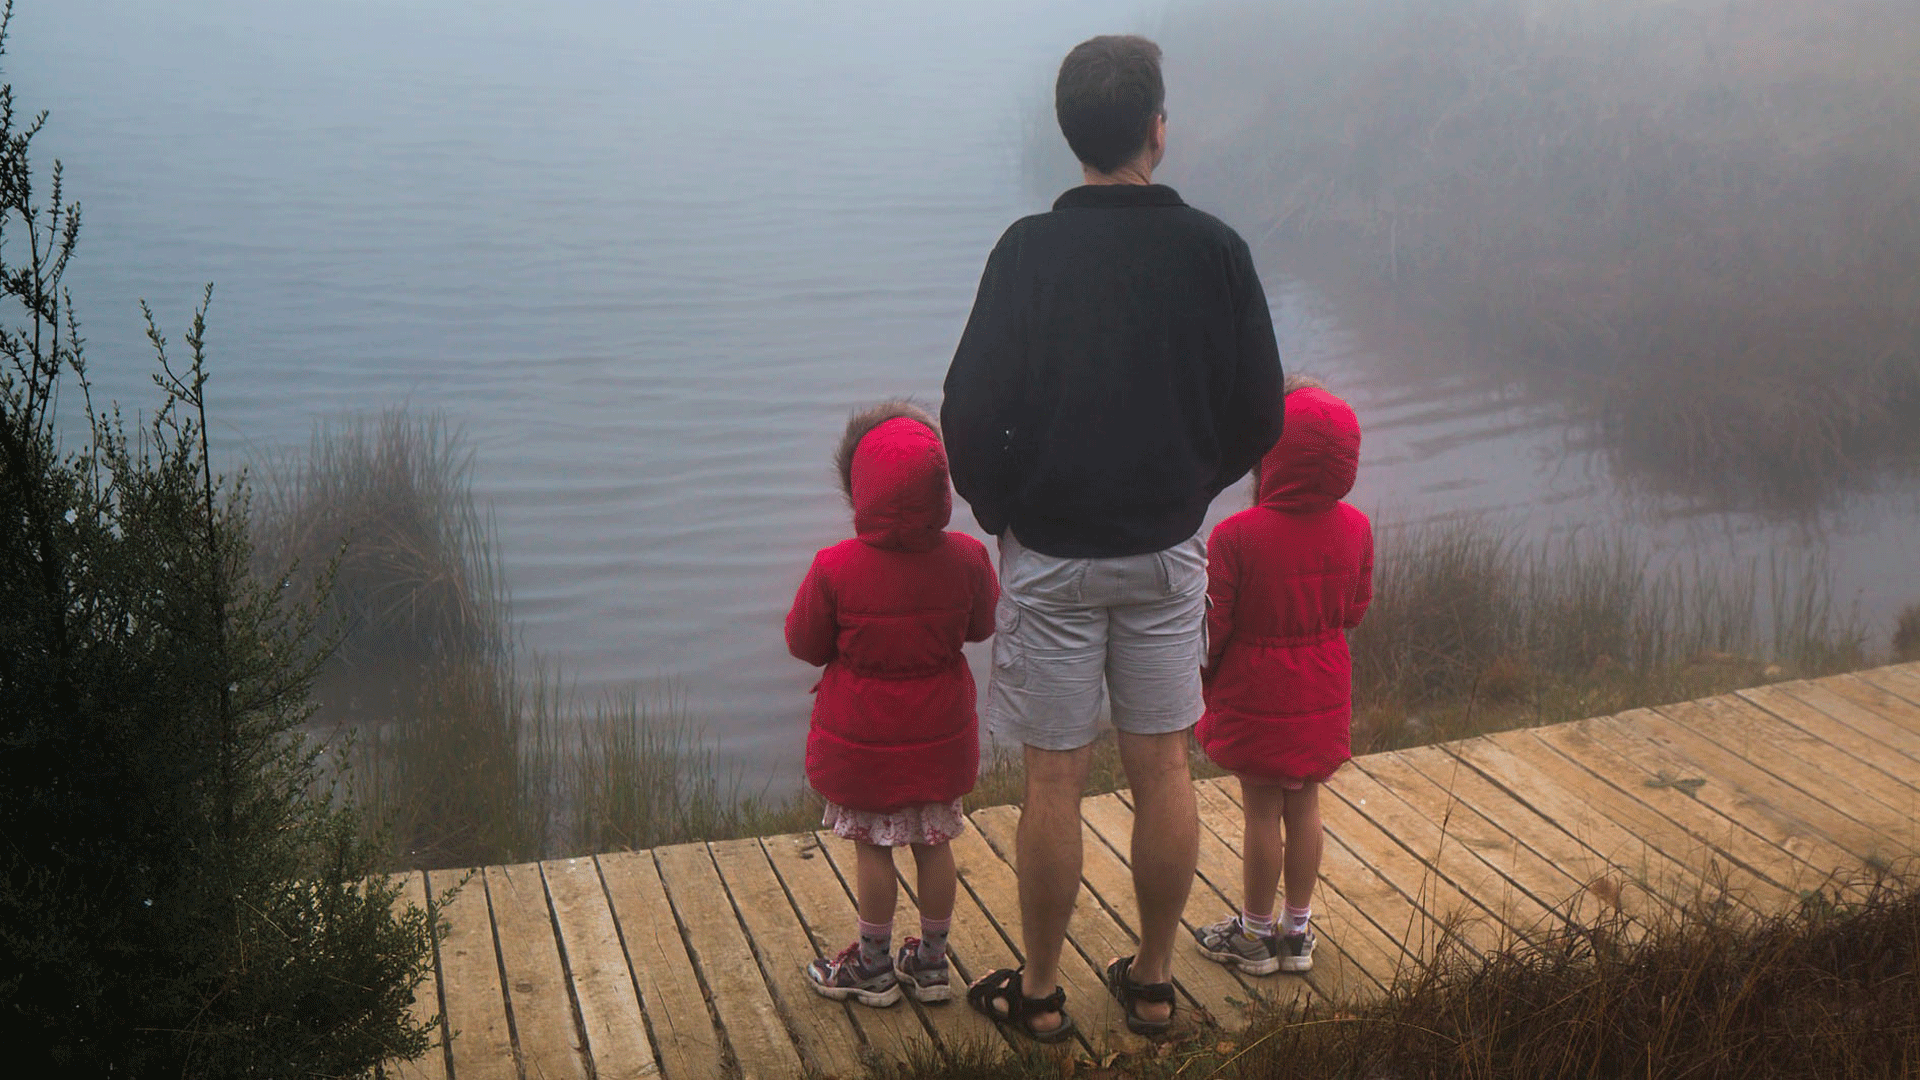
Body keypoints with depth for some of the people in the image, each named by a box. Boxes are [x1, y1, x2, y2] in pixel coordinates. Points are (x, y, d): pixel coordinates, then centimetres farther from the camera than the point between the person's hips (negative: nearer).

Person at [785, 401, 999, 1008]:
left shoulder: (835, 569, -20)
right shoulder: (967, 558, -12)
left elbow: (805, 645, -7)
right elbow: (982, 627, 6)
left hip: (862, 740, -3)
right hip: (940, 735, 3)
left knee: (872, 848, 10)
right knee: (934, 844, 14)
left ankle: (874, 965, 24)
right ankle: (931, 962, 28)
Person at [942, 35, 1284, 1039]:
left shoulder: (1027, 250, -10)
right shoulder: (1213, 248, -5)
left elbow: (970, 411, -11)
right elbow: (1260, 413, 0)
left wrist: (999, 513, 6)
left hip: (1049, 554, -2)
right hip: (1167, 553, 2)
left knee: (1054, 779, 7)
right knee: (1163, 769, 13)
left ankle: (1040, 992, 20)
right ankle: (1152, 981, 26)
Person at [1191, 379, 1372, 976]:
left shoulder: (1235, 536, -22)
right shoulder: (1355, 529, -7)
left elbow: (1213, 625, -14)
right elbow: (1355, 611, 5)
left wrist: (1203, 679, 3)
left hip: (1256, 697, -4)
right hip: (1323, 696, 5)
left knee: (1263, 813, 7)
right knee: (1304, 806, 15)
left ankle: (1255, 934, 22)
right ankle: (1297, 931, 27)